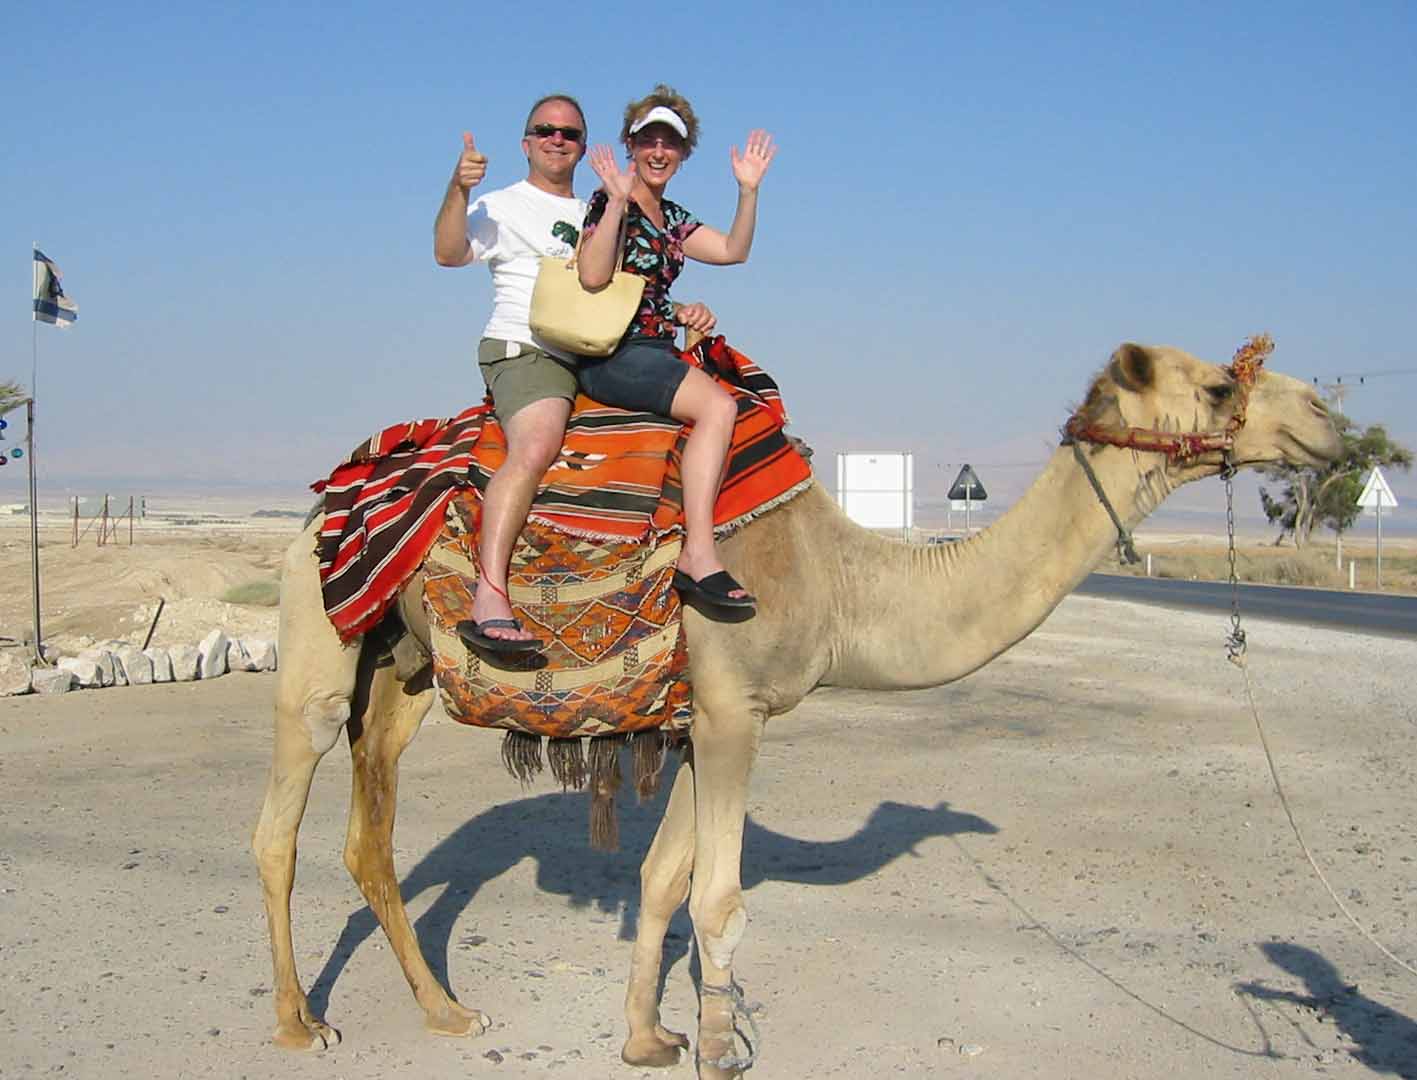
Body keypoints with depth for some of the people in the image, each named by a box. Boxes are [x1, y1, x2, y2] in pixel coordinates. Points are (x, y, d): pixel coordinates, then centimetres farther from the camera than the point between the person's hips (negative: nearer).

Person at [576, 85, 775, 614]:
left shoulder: (671, 217, 21)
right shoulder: (610, 203, -4)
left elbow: (733, 250, 13)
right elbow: (592, 276, -19)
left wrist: (749, 189, 5)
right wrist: (617, 200, -23)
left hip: (657, 354, 9)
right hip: (611, 356, -9)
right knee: (717, 405, -27)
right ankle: (698, 555, -33)